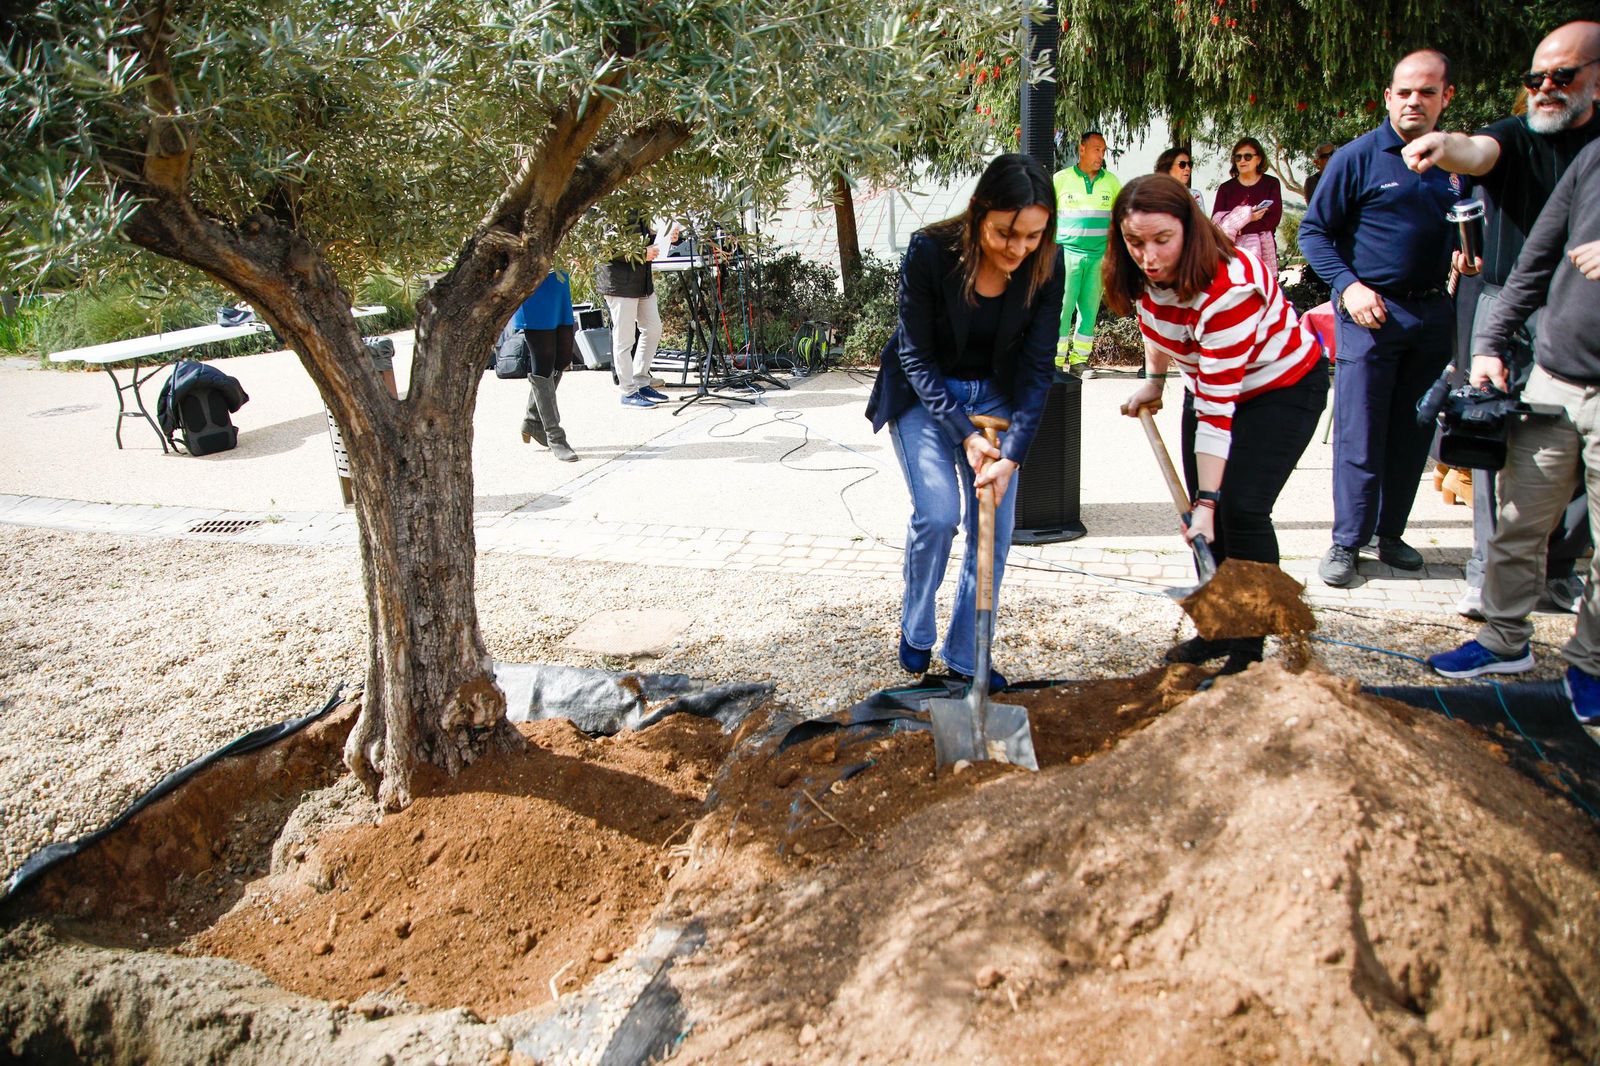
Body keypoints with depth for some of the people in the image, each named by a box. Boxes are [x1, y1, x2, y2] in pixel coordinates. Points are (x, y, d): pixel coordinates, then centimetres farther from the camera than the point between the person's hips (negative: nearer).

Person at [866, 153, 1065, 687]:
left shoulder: (1046, 267, -18)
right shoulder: (929, 252, -26)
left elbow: (1036, 368, -14)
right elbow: (916, 358, -18)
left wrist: (1011, 456, -24)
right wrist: (964, 434, -25)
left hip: (994, 397, 3)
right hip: (924, 397, -3)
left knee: (995, 531, -1)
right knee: (937, 513, -18)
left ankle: (965, 654, 16)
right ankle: (915, 632, 9)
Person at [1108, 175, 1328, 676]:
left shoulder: (1229, 288, -37)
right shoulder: (1145, 274, -16)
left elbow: (1217, 408, -38)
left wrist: (1207, 502, -37)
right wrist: (1153, 381, 10)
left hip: (1284, 385, -7)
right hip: (1209, 379, 7)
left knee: (1241, 507, -17)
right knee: (1208, 509, 5)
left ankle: (1250, 648, -6)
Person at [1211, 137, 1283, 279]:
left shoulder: (1271, 184, 9)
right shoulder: (1226, 188, 11)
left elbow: (1274, 219, -2)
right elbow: (1216, 221, 0)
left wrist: (1238, 227, -11)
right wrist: (1247, 217, -15)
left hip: (1261, 247, 0)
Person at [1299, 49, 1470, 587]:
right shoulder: (1358, 157, -4)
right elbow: (1313, 231, -3)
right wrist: (1349, 285, -15)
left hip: (1433, 314, 5)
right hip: (1371, 311, -5)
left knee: (1413, 434, 9)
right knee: (1360, 434, -3)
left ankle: (1391, 533, 20)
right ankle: (1346, 542, 5)